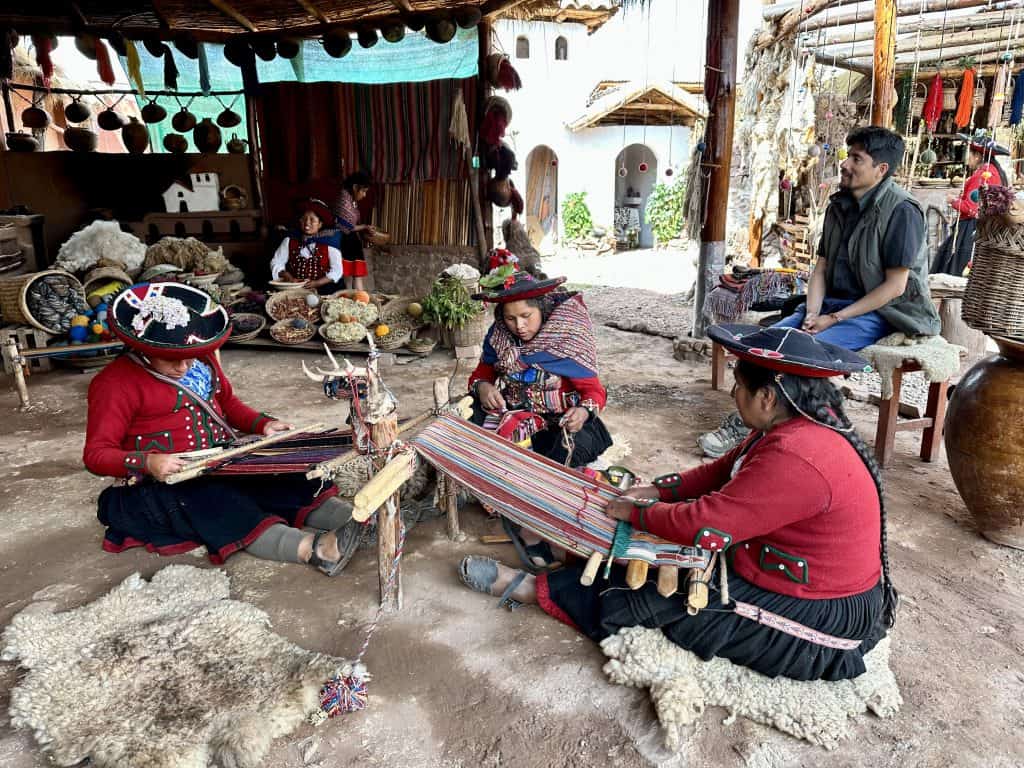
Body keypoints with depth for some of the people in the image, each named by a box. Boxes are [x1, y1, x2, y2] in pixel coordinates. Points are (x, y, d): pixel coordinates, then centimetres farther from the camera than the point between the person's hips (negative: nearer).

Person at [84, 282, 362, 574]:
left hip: (223, 461, 7)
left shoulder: (200, 358, 9)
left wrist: (263, 424, 5)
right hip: (163, 484, -6)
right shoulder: (115, 383, -11)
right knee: (220, 506, -35)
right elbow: (96, 454, -13)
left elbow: (227, 401, 24)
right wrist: (148, 463, -33)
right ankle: (312, 549, -52)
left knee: (288, 482, -18)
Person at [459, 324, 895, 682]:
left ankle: (532, 590, 9)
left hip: (818, 619, -9)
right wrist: (658, 491, 1)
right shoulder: (795, 426, -1)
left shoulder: (795, 459, -33)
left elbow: (704, 526, -29)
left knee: (651, 595, -5)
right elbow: (725, 471, 11)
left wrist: (636, 513, -13)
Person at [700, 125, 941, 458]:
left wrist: (835, 318, -17)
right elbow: (821, 267, 11)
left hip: (877, 313, -7)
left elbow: (895, 286, -15)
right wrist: (812, 314, -7)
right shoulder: (839, 205, 10)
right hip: (833, 303, 7)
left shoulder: (901, 211, -13)